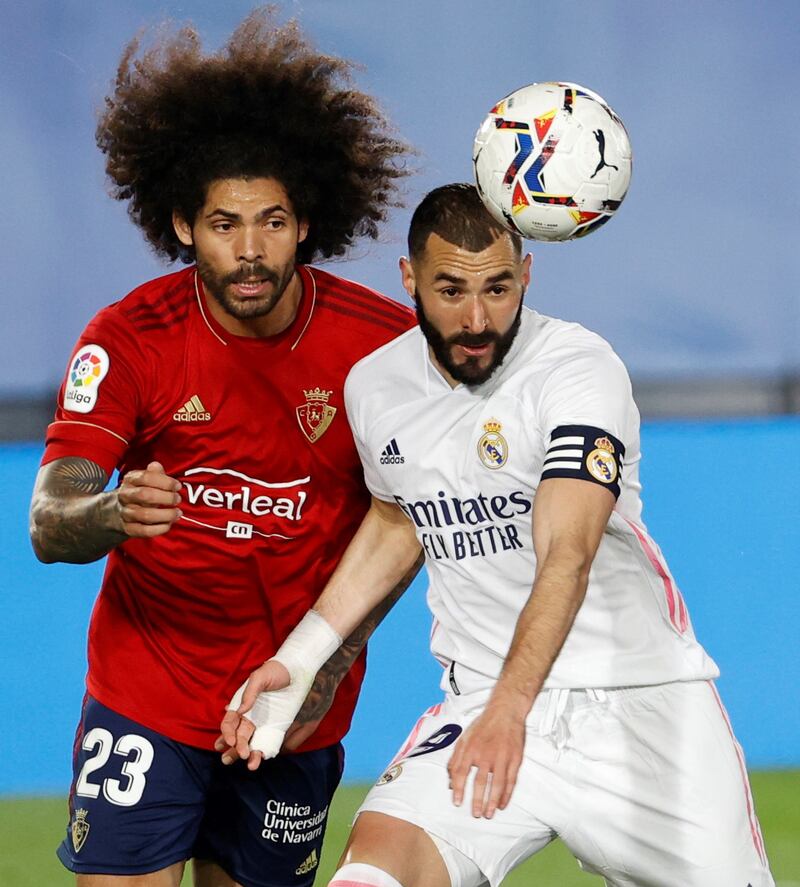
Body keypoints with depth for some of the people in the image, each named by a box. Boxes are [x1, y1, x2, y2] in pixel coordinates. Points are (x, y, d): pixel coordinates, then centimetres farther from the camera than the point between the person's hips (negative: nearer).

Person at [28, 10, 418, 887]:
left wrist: (329, 660, -11)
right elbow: (47, 526, -21)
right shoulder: (128, 340, -13)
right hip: (146, 699, -2)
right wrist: (110, 514, -44)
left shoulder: (386, 342, -11)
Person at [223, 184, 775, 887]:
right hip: (481, 698, 2)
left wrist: (508, 711, -39)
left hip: (645, 702, -2)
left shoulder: (581, 368, -14)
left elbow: (566, 557, -26)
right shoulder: (374, 387, 4)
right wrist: (298, 659, 17)